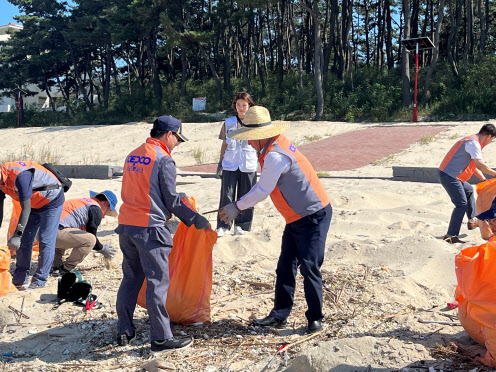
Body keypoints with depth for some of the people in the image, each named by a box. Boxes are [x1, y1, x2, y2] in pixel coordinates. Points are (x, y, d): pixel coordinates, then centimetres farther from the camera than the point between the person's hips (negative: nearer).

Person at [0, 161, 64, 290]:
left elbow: (26, 208, -36)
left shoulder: (20, 175, -36)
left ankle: (39, 281, -3)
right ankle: (20, 279, 13)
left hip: (52, 201, -8)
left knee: (45, 240, -9)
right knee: (24, 240, 6)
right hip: (34, 204, 9)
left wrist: (17, 235, -38)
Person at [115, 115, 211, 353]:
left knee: (131, 278, 16)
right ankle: (161, 338, 4)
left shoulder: (133, 156, 13)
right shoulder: (164, 159, -10)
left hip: (126, 225, 8)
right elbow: (171, 200, -9)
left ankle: (124, 331, 22)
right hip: (150, 228, -7)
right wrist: (195, 219, 2)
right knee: (157, 282, -1)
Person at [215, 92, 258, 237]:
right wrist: (220, 163, 11)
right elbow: (224, 145, 13)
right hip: (229, 165, 1)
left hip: (248, 165, 0)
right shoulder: (228, 122, 8)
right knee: (226, 195, -2)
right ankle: (223, 225, 5)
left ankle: (241, 225, 16)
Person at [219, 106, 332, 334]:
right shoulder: (275, 147, 8)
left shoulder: (275, 156, -24)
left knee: (309, 268, -6)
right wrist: (239, 205, 7)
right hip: (296, 218, 10)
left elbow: (262, 190, -17)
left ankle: (315, 319, 8)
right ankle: (279, 315, 16)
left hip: (314, 215, -10)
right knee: (285, 267, 9)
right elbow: (263, 185, 13)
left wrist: (237, 207, -3)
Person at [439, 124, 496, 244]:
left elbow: (474, 166, 24)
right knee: (462, 204, -13)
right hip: (449, 176, -11)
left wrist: (484, 180, 20)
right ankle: (451, 236, -15)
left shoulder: (474, 141, 18)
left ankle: (472, 221, 42)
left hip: (450, 175, 11)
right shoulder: (473, 143, -15)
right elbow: (480, 165, -26)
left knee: (469, 190, 31)